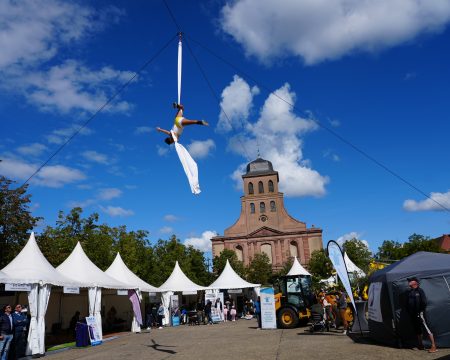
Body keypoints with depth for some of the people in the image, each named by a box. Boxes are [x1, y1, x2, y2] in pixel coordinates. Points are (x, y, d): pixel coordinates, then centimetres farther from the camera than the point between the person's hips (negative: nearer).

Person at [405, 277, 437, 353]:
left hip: (419, 314, -7)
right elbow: (407, 303, 18)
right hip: (412, 314, 7)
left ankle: (433, 347, 0)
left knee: (427, 329, -6)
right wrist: (408, 311, 12)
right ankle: (420, 345, 27)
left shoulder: (420, 291, -9)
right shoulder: (410, 292, 10)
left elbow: (424, 302, -11)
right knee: (417, 330, 16)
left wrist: (420, 311, -12)